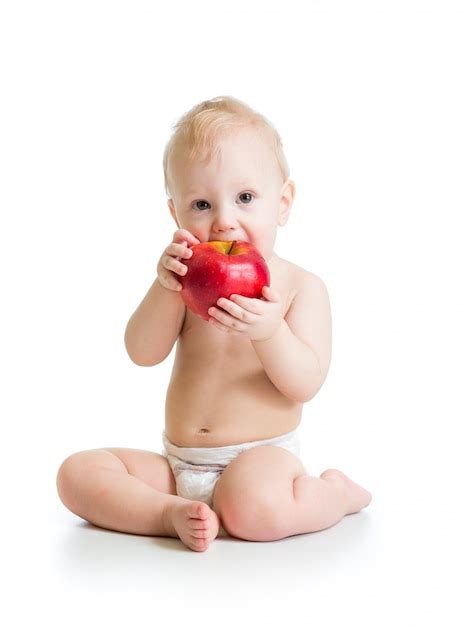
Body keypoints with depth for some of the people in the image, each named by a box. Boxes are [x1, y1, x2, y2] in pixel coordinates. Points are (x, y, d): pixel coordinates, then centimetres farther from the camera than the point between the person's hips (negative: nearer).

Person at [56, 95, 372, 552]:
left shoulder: (301, 287, -4)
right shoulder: (188, 282, 6)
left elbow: (306, 384, -13)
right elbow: (143, 353, -7)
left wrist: (270, 332, -32)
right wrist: (165, 286, -23)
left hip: (262, 457, -4)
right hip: (177, 465, 4)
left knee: (254, 507, -37)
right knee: (77, 474, -9)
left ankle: (334, 492, -6)